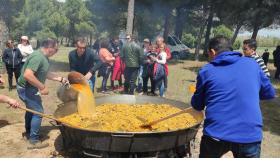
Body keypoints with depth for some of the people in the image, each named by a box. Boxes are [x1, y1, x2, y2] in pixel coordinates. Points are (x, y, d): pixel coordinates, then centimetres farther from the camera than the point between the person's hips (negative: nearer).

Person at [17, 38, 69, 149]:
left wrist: (61, 79, 9)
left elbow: (45, 73, 15)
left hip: (28, 88, 11)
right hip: (26, 89, -11)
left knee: (31, 109, 24)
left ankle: (28, 132, 43)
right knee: (38, 112, -4)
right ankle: (34, 141, 7)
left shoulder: (44, 57, 5)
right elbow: (27, 75, -36)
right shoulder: (38, 57, -27)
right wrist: (42, 87, -29)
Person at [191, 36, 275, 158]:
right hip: (250, 135, 1)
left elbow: (197, 106, 10)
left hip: (216, 134, -1)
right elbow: (270, 93, 16)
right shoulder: (252, 64, 7)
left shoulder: (206, 71, 1)